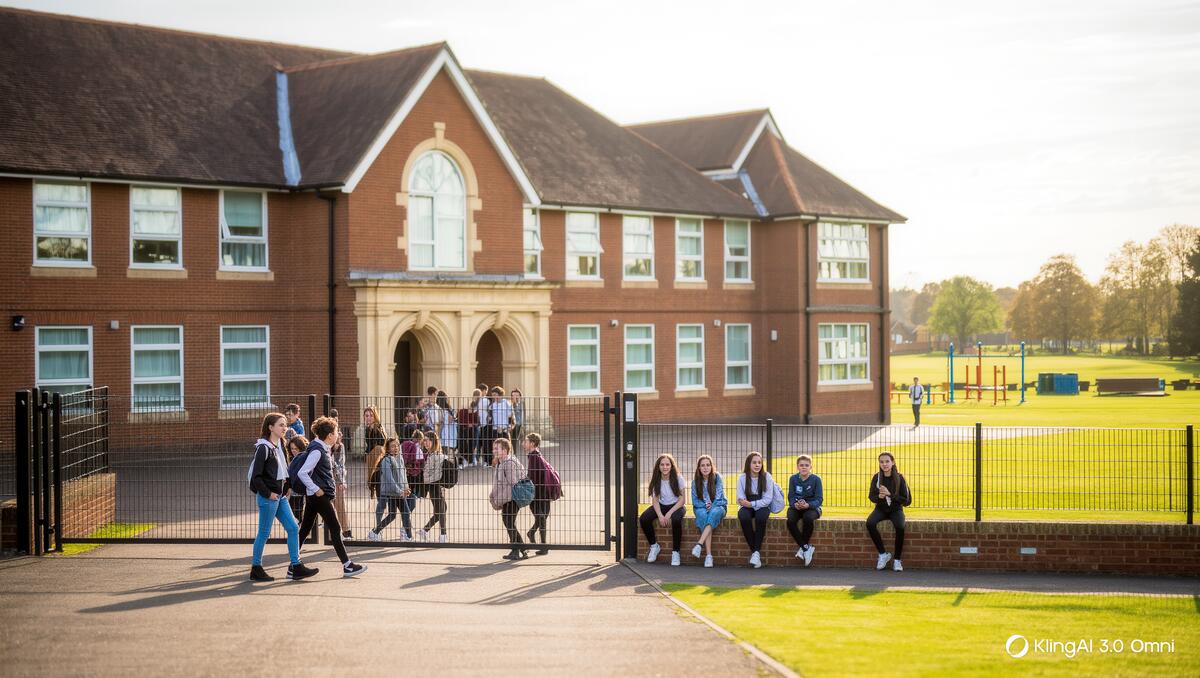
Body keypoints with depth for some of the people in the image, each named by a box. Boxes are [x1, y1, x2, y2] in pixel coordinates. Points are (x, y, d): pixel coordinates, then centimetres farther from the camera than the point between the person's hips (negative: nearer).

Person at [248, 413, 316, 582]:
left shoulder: (280, 445, 11)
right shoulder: (263, 448, -15)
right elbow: (256, 476, -18)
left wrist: (286, 487, 10)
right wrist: (268, 493, -15)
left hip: (280, 496, 9)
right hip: (268, 498, -9)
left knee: (293, 528, 5)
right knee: (264, 533, 1)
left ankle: (296, 567, 8)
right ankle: (256, 569, 12)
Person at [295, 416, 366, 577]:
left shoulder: (321, 448, 12)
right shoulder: (317, 450, -18)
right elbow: (302, 473, -23)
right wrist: (316, 489, -19)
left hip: (314, 497, 10)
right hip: (320, 496, -10)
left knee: (305, 529, 9)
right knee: (335, 528, -5)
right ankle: (347, 565, -1)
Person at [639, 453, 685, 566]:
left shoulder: (677, 479, -12)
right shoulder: (656, 480, -4)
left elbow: (682, 500, -12)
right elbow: (655, 500, -4)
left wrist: (669, 514, -22)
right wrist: (660, 515, -22)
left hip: (676, 506, -3)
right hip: (661, 506, 3)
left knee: (676, 520, -38)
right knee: (643, 519, -23)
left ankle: (675, 552, -22)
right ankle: (654, 546, -1)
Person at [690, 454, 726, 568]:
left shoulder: (717, 477, -3)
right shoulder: (695, 481, 2)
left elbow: (719, 497, -7)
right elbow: (695, 500, 1)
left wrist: (711, 507, -20)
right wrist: (705, 505, -15)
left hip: (717, 507, -1)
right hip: (701, 508, 1)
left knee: (713, 513, -38)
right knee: (703, 515, -36)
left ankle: (699, 544, -48)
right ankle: (708, 555, -43)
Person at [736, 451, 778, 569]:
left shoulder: (766, 477, -6)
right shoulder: (742, 478, -2)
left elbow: (767, 499, -12)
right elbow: (740, 499, -6)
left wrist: (752, 504, -24)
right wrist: (743, 503, -31)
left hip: (762, 506, -1)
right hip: (747, 507, 1)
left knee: (761, 517, -36)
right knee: (743, 517, -34)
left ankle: (756, 552, -29)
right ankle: (753, 551, -25)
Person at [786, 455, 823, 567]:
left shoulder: (816, 479, -7)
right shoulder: (793, 479, 0)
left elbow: (819, 499, -10)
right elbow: (791, 497, -2)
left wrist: (807, 505, -29)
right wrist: (795, 504, -26)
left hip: (812, 507, -2)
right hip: (796, 507, 2)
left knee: (808, 518, -37)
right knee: (790, 521, -31)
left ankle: (803, 548, -18)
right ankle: (807, 548, -19)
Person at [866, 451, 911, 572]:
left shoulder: (899, 478, -10)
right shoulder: (877, 478, -4)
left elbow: (907, 500, -9)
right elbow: (871, 496, 4)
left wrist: (890, 495, -21)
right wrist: (879, 496, -19)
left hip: (896, 510, -2)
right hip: (881, 509, 2)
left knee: (900, 527, -34)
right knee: (870, 523, -30)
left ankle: (897, 560, -17)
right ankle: (883, 554, -15)